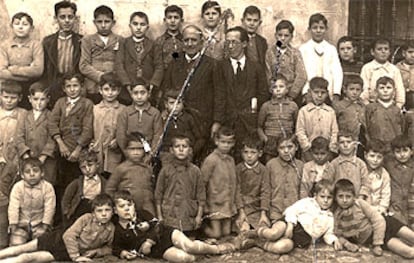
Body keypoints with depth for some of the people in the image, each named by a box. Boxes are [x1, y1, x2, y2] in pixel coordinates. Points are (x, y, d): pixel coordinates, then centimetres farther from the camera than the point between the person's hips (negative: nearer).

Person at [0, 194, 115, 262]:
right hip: (59, 238, 1)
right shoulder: (87, 218, -15)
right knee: (19, 250, 0)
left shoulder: (110, 229, -10)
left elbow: (108, 248, 6)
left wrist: (96, 252, -13)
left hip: (65, 254, -1)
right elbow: (69, 235, -18)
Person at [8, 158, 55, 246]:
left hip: (39, 224, 0)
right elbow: (13, 208, -12)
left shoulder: (47, 187, -12)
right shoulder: (18, 187, -10)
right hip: (21, 224, 1)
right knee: (16, 244, -13)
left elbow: (49, 208, -11)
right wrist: (13, 227, -16)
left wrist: (44, 227, -13)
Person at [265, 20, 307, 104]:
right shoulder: (270, 52, 3)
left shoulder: (295, 53, -3)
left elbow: (301, 77, -9)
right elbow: (268, 75, 1)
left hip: (293, 96, -2)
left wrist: (291, 95, -12)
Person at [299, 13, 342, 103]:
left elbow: (337, 72, 3)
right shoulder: (303, 49, 6)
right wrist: (305, 93, -14)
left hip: (328, 95, 2)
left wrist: (336, 93, -9)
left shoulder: (331, 49, 11)